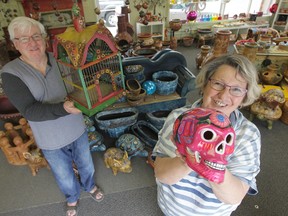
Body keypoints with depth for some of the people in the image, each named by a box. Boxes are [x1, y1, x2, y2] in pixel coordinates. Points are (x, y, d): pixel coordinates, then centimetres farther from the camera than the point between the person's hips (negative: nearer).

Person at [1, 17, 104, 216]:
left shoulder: (59, 60, -9)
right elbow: (30, 111, -24)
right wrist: (62, 109, -39)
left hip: (77, 129, 2)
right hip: (51, 140, -1)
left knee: (86, 165, 26)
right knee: (65, 178, 22)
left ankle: (90, 186, 58)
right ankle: (72, 198, 55)